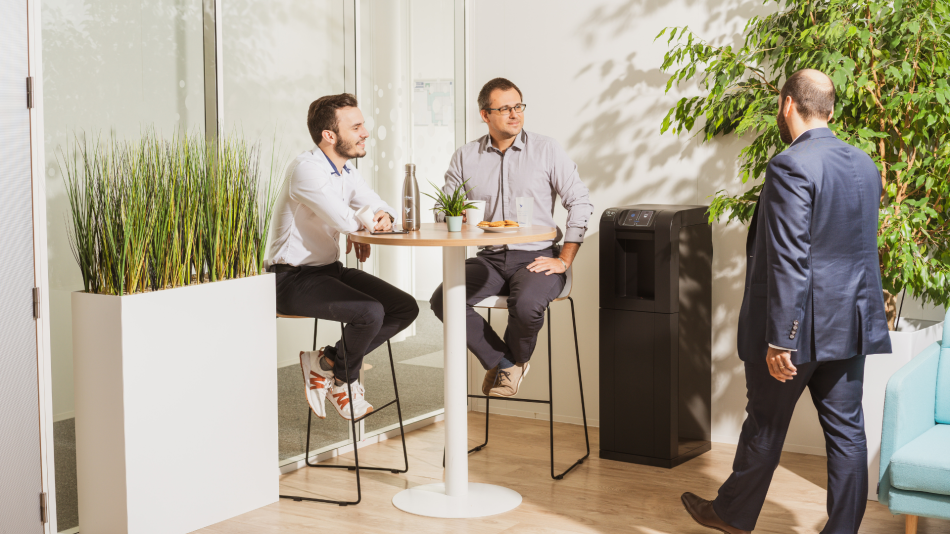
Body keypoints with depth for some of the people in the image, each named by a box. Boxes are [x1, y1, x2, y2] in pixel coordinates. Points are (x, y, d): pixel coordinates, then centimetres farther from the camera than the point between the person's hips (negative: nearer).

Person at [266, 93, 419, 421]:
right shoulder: (306, 169, -20)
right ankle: (343, 378, 3)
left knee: (405, 308, -2)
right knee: (370, 312, -28)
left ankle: (327, 362, 5)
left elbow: (381, 209, 17)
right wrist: (367, 221, -5)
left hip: (331, 269, 9)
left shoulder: (347, 172, 10)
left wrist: (384, 218, -10)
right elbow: (347, 221, -29)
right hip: (293, 278, -9)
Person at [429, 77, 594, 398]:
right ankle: (500, 360, -1)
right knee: (442, 300, -21)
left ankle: (516, 360, 2)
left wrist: (564, 260, -6)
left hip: (536, 257, -3)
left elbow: (580, 202, 1)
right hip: (489, 259, 3)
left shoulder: (545, 150, 2)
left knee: (526, 305, -34)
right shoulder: (465, 157, 9)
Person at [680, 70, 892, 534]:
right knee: (846, 428, 9)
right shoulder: (866, 166, 7)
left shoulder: (790, 168, -18)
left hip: (800, 323, -6)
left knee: (765, 426, 10)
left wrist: (780, 341, -19)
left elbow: (789, 263, -21)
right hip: (850, 322, 7)